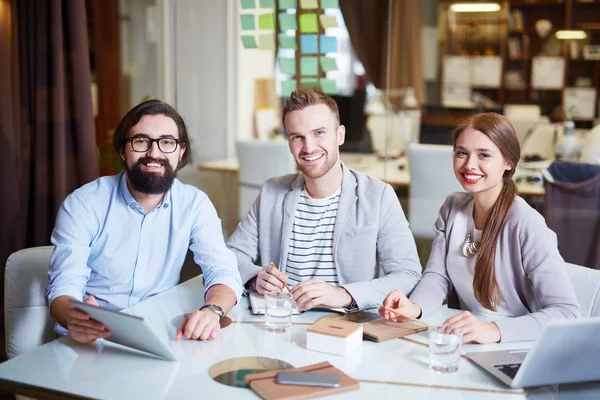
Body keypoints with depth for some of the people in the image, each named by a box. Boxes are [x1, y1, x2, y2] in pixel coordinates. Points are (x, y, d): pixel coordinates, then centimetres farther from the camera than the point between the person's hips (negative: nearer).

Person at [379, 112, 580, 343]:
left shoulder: (526, 226, -18)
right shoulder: (453, 208, 3)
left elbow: (567, 312, -24)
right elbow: (437, 275, 1)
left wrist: (495, 330, -38)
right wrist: (415, 307, -20)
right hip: (463, 344, 5)